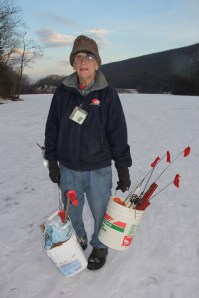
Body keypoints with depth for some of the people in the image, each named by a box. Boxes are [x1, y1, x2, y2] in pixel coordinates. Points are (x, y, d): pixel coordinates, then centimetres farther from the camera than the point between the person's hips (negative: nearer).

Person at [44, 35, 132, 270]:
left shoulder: (107, 94, -7)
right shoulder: (62, 92, 0)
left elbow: (118, 134, -6)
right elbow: (52, 129, 5)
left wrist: (123, 169, -7)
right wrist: (52, 162, 5)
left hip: (99, 169, -2)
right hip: (68, 169, 3)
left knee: (100, 212, 12)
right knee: (71, 212, 19)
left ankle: (100, 246, 40)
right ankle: (78, 239, 48)